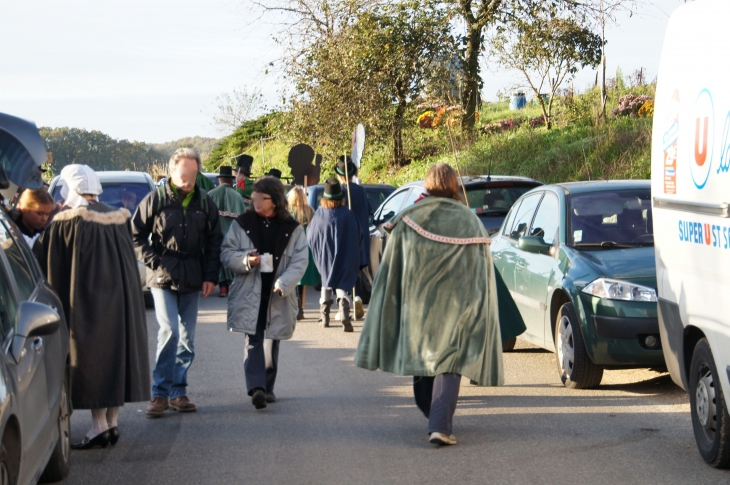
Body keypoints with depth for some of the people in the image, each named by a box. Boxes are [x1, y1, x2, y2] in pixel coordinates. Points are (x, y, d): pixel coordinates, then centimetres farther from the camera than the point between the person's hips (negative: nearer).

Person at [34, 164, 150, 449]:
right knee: (117, 352, 11)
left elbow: (44, 262, -6)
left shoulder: (66, 223, -12)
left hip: (85, 303, -6)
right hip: (120, 298, 6)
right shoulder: (118, 220, 5)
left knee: (90, 356, -1)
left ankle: (99, 425, -5)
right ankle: (112, 422, 14)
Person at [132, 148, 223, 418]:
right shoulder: (156, 199, -3)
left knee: (187, 337, 6)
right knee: (169, 331, -14)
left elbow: (214, 241, 12)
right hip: (163, 278, -4)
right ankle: (160, 393, -9)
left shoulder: (205, 203, 6)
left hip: (192, 280, 4)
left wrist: (211, 276, 5)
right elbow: (136, 235, 2)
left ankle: (178, 392, 14)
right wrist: (153, 261, -9)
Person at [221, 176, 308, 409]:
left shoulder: (292, 229, 4)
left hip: (278, 297, 1)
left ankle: (267, 387, 23)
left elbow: (299, 262, -2)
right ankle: (256, 387, -22)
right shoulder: (242, 224, 6)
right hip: (249, 294, -1)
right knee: (253, 340, -13)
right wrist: (246, 260, -16)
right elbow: (226, 254, 4)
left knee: (271, 342, 10)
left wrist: (283, 284, -18)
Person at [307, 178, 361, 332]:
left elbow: (309, 237, 2)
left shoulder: (319, 215, -9)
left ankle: (324, 315, 26)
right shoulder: (348, 215, -13)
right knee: (342, 284, 0)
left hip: (325, 258, 2)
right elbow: (358, 236, -4)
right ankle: (344, 309, -27)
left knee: (326, 282, 21)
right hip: (344, 260, -2)